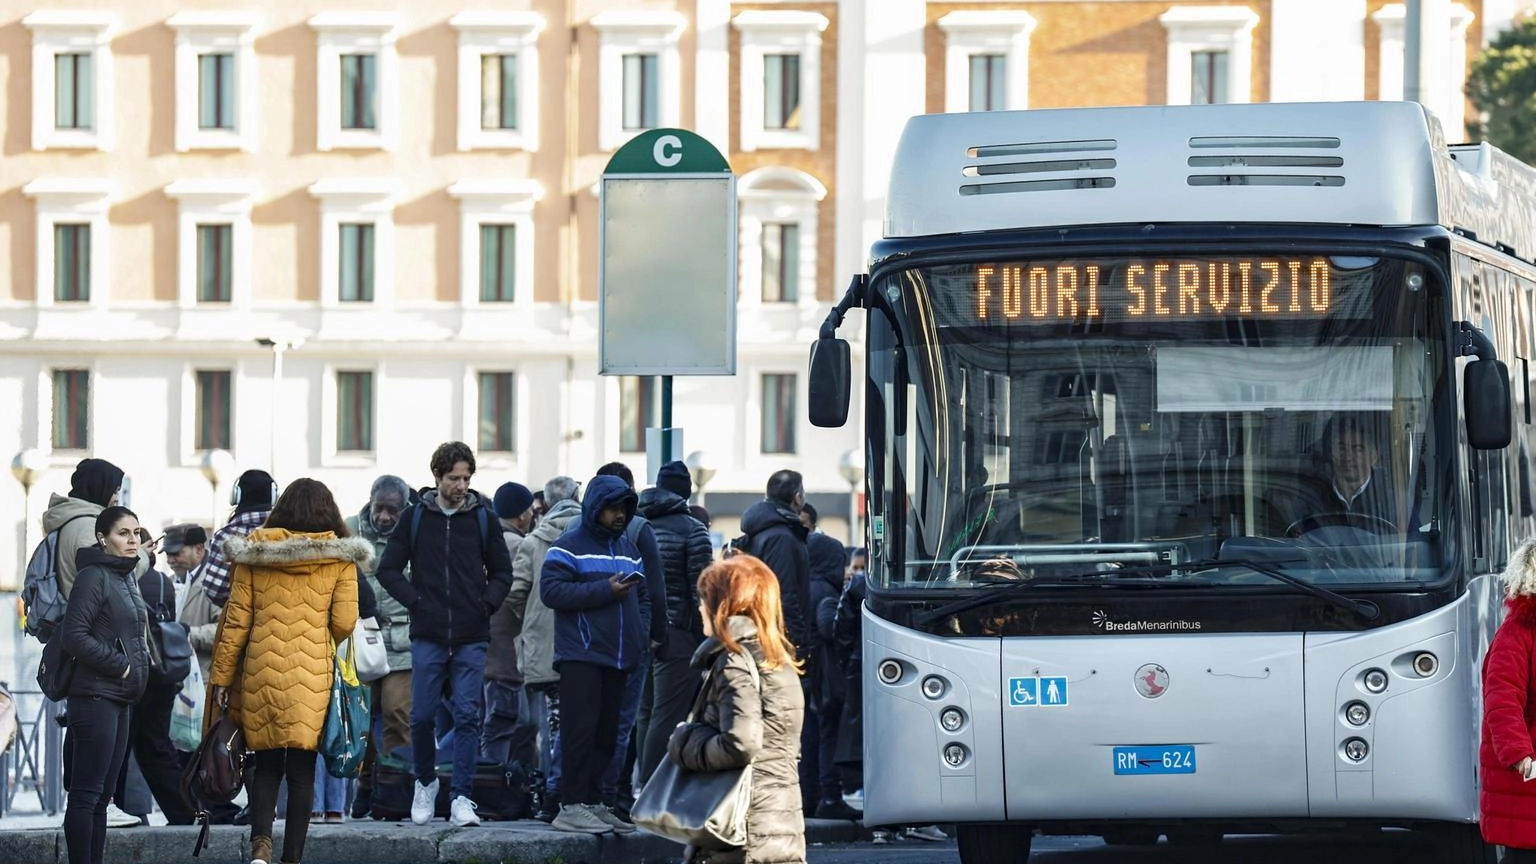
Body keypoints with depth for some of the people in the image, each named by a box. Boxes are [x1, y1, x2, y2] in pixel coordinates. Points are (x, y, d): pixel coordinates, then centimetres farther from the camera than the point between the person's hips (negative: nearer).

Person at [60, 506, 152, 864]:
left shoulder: (125, 578, 17)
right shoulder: (93, 577, -10)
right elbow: (73, 635, -17)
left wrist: (138, 670, 11)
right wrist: (120, 666, -14)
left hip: (120, 700, 9)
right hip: (96, 696, -9)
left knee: (101, 795, 10)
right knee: (87, 794, -9)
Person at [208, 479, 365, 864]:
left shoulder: (253, 553, 3)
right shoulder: (339, 558, 0)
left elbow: (236, 620, 3)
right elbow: (345, 623, -3)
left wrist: (221, 676, 9)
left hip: (261, 672, 1)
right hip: (312, 674, -1)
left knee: (266, 765, 12)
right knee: (302, 768, 5)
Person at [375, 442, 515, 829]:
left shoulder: (483, 518, 6)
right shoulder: (415, 518, 4)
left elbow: (502, 572, 13)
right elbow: (389, 569, 8)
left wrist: (487, 604, -3)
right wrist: (415, 601, -5)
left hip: (472, 638, 0)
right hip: (428, 636, 0)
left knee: (468, 716, -5)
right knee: (422, 715, 1)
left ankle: (461, 797, -3)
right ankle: (425, 781, 24)